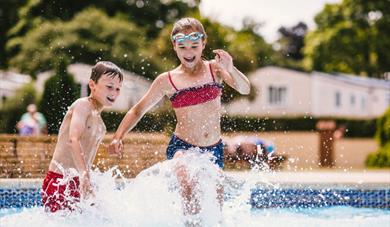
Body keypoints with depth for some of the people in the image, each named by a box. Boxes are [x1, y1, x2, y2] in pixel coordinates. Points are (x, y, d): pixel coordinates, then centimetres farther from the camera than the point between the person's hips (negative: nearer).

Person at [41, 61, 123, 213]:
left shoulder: (96, 116, 17)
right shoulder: (83, 105, -10)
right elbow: (73, 140, -27)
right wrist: (85, 176, -37)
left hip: (76, 183, 9)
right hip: (60, 182, -9)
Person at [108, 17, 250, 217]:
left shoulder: (215, 68, 0)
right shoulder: (167, 81, -1)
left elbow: (245, 90, -13)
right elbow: (138, 110, 7)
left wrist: (231, 69, -32)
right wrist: (118, 137, -5)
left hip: (213, 149, 2)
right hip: (182, 146, -2)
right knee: (189, 189, -32)